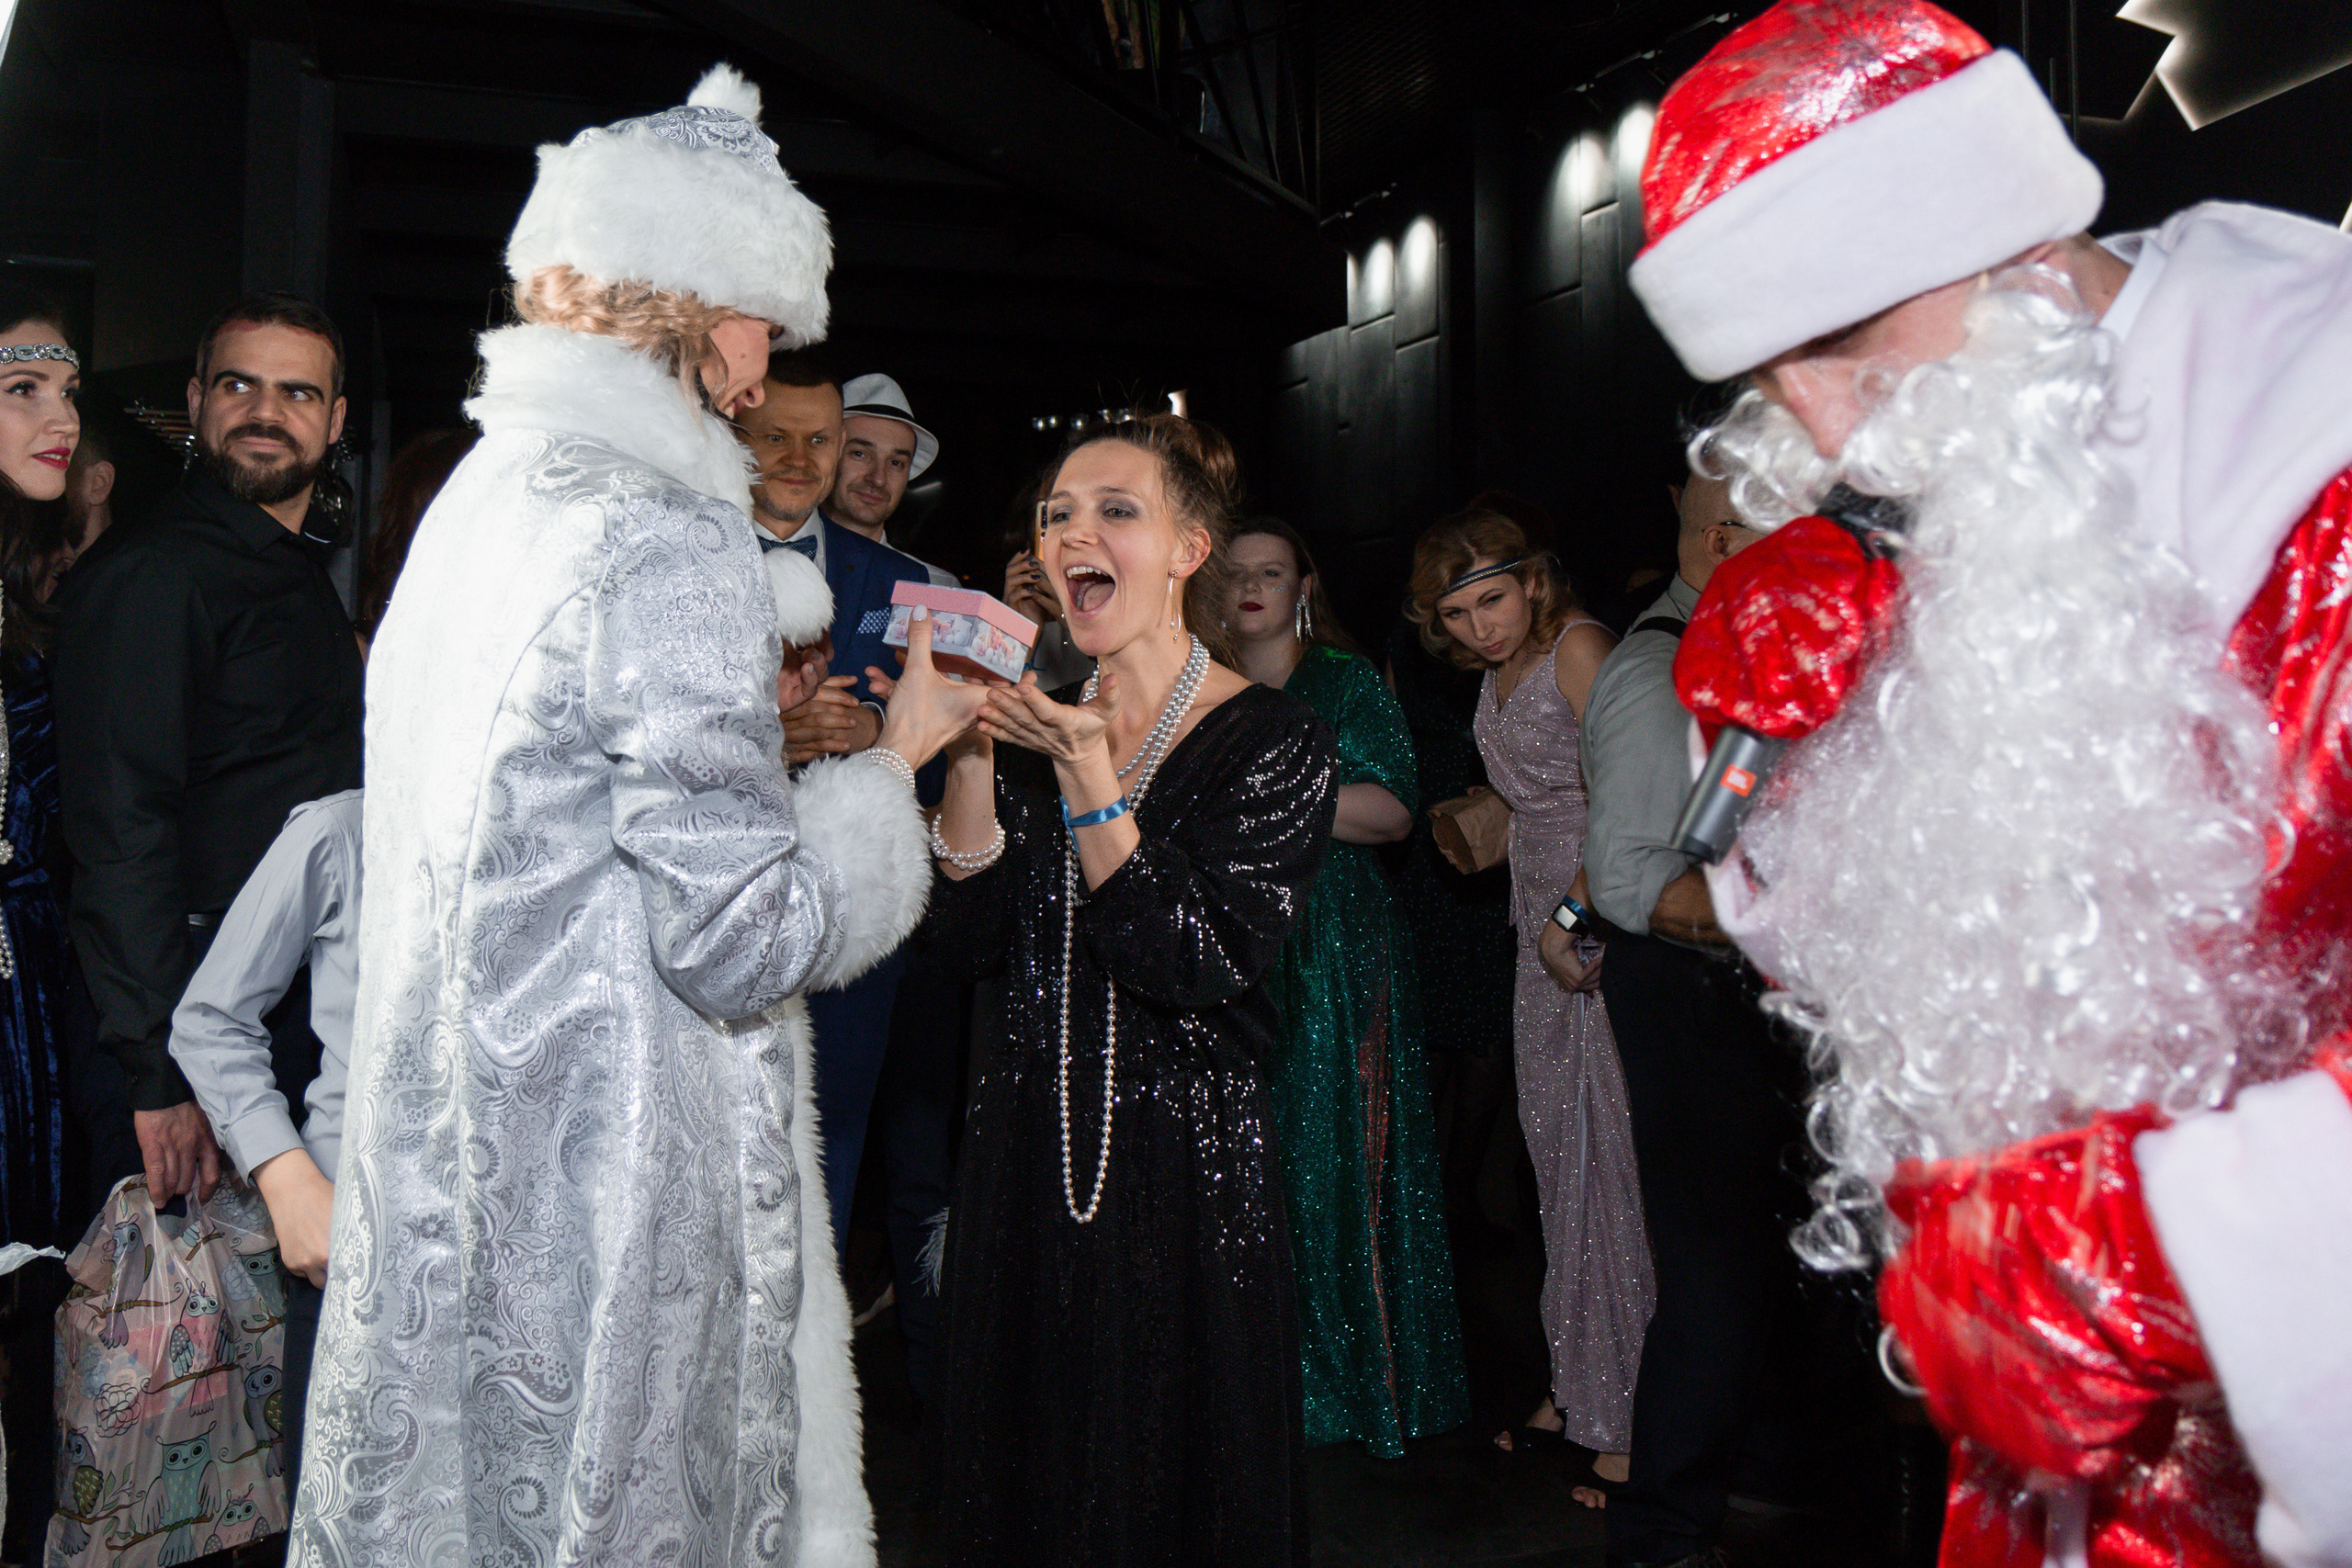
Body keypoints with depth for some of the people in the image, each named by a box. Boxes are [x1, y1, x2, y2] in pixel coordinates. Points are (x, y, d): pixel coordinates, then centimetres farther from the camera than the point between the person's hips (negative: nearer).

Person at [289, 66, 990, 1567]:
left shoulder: (487, 493, 9)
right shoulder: (672, 542, -19)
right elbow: (749, 936, -20)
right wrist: (898, 754, -7)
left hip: (450, 1153, 9)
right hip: (608, 1192, -9)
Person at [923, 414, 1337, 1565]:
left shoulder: (1273, 741, -11)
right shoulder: (1045, 721, 5)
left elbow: (1201, 967, -20)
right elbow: (977, 931, -2)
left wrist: (1088, 780, -26)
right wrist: (971, 752, -13)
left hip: (1184, 1156, -5)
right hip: (1030, 1146, 5)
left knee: (1171, 1463, 12)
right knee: (1027, 1464, 20)